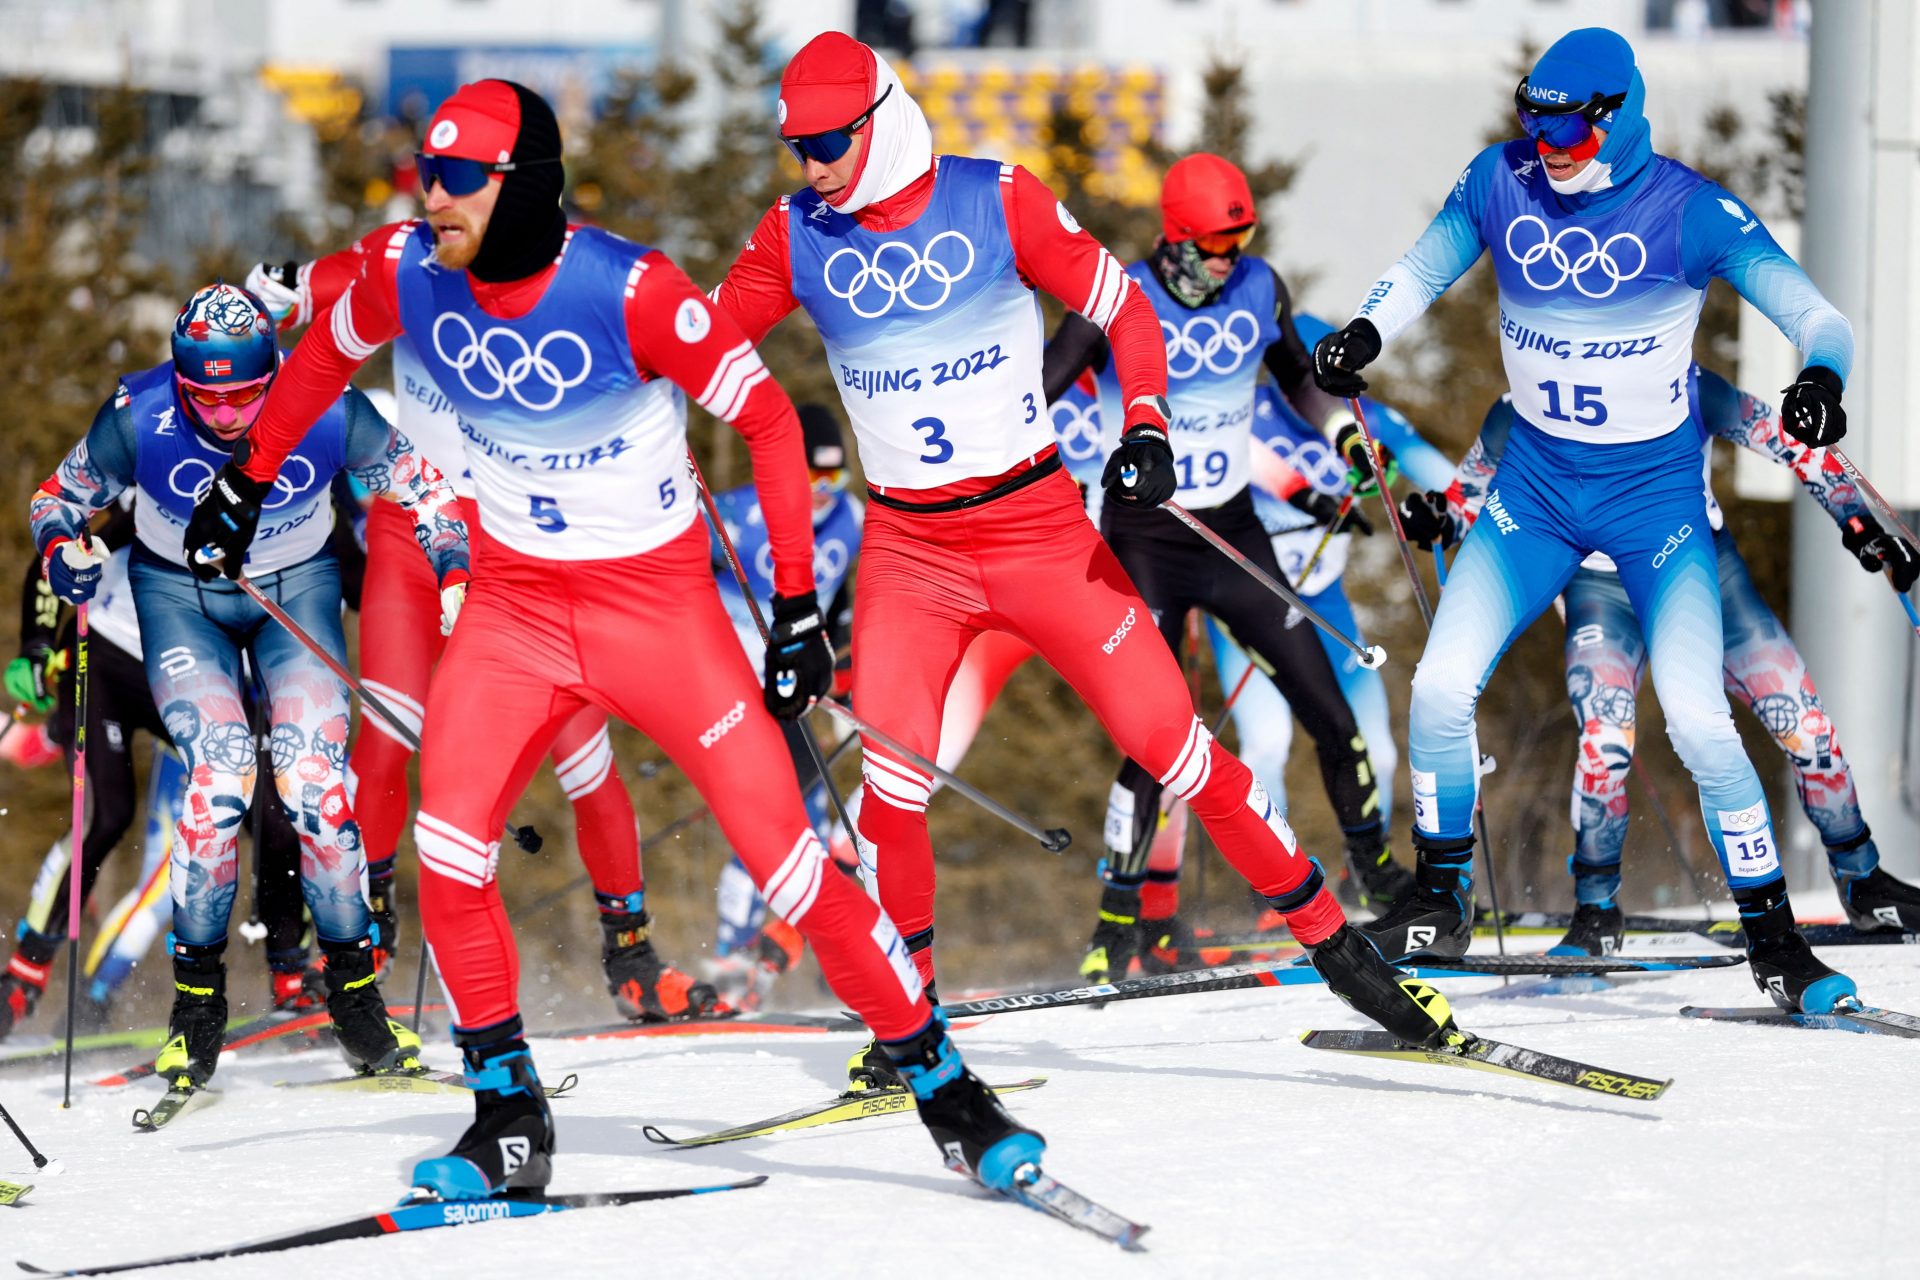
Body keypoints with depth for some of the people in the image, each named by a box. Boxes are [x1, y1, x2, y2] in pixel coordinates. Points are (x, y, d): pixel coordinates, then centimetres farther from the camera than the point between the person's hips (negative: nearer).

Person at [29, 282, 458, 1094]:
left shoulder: (326, 409, -24)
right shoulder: (139, 418, -24)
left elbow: (418, 480, -7)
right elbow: (62, 495, -6)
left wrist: (456, 572, -19)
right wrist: (61, 548, -27)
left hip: (297, 591, 1)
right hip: (180, 595, -1)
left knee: (316, 776, -18)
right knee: (220, 773, -21)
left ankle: (354, 995, -3)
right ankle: (197, 999, -7)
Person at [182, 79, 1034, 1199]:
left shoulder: (630, 291, -24)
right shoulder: (409, 274, -10)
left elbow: (770, 418, -14)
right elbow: (326, 357, 13)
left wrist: (801, 604, -15)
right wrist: (250, 478, 23)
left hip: (659, 597, -4)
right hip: (514, 602, 4)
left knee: (782, 850, -8)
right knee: (448, 850, -12)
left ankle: (936, 1072, 8)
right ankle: (509, 1120, 5)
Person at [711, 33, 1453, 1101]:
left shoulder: (998, 202, -8)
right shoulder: (797, 239, -1)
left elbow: (1125, 310, -2)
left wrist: (1146, 430, -15)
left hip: (1041, 531, -2)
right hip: (908, 551, 2)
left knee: (1172, 744, -4)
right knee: (892, 784, -12)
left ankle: (1332, 940, 10)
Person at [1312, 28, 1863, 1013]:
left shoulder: (1689, 212, -18)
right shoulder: (1500, 182, -8)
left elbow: (1817, 317, -19)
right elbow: (1419, 275, 7)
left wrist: (1822, 377, -42)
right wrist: (1365, 333, -15)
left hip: (1656, 495, -4)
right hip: (1536, 484, 4)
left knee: (1697, 720, -17)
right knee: (1440, 689, -6)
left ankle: (1774, 939, -2)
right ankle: (1442, 903, 17)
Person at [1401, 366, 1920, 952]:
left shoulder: (1690, 391, -24)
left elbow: (1793, 442, -11)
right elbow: (1472, 494, -4)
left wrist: (1859, 524, -12)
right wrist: (1437, 518, -25)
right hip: (1603, 588, -1)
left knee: (1804, 724, -1)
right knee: (1606, 738, -24)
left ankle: (1861, 881, 21)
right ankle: (1596, 909, -5)